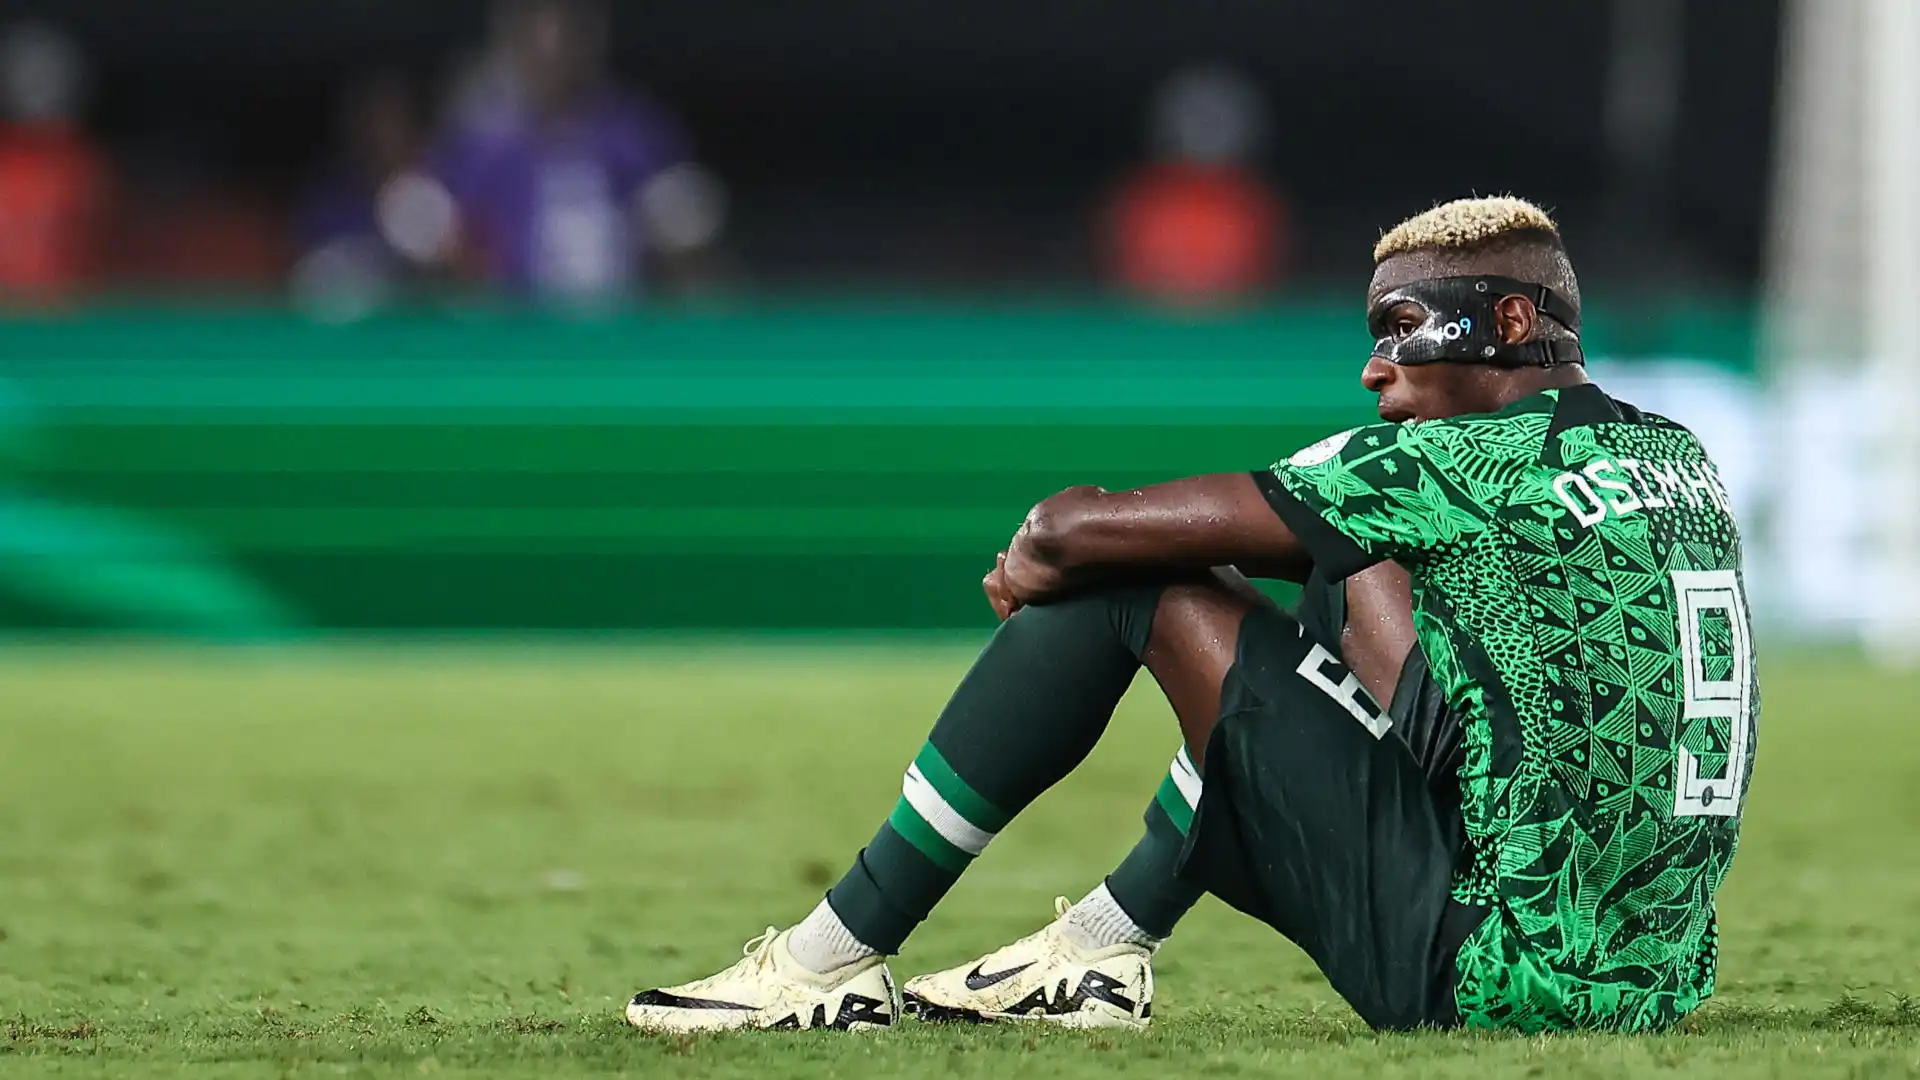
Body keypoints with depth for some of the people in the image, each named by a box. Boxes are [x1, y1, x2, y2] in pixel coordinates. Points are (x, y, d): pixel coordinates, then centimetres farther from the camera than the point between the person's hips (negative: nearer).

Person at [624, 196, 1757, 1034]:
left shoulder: (1472, 463, -10)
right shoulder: (1684, 459, 13)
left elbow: (1078, 529, -7)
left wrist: (1036, 560, 15)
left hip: (1494, 978, -9)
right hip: (1661, 984, 9)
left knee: (1124, 581, -3)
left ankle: (836, 957, 5)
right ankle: (1106, 944, 31)